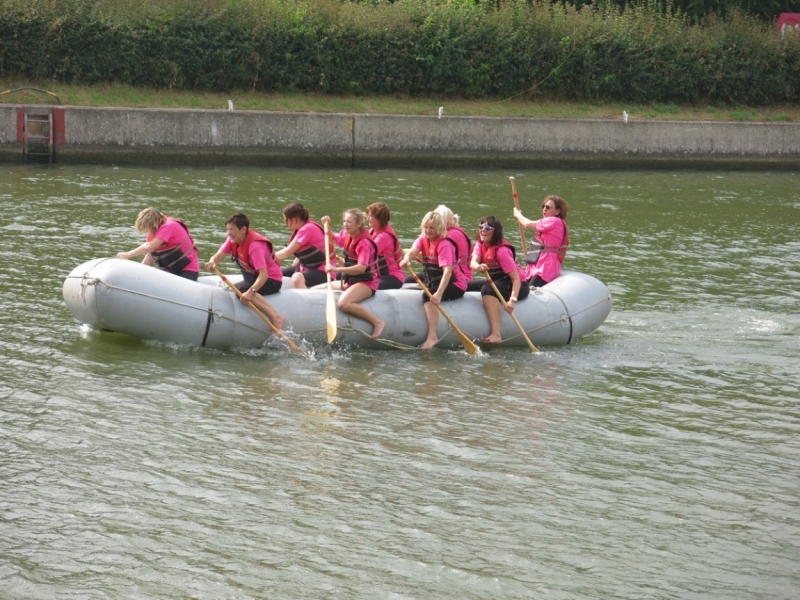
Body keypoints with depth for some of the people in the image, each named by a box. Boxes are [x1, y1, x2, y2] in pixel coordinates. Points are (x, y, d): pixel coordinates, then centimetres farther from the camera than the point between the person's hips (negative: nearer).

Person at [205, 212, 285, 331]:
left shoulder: (255, 245, -27)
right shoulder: (232, 240, -3)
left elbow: (264, 274, -35)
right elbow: (218, 256, -11)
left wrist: (251, 291, -49)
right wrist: (212, 262, -35)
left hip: (271, 281, -9)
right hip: (254, 277, 9)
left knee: (241, 289, -32)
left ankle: (276, 317, -33)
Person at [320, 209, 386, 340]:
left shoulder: (364, 242, -20)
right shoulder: (346, 235, 5)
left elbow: (361, 268, -32)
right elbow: (333, 239, 29)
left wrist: (336, 269, -35)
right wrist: (327, 226, 10)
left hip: (366, 282, -10)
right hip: (350, 280, 10)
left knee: (343, 303, -37)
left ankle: (377, 323, -24)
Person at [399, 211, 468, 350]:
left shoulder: (444, 244, -20)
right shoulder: (423, 239, 3)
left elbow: (447, 271, -31)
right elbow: (413, 250, -18)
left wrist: (439, 293, -44)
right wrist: (406, 259, -44)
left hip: (454, 285, -9)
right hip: (432, 281, 9)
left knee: (428, 295, -32)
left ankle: (432, 336, -40)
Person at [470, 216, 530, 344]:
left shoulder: (502, 250, -24)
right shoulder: (480, 244, -1)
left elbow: (516, 278, -28)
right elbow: (473, 262, -19)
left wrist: (513, 300, -44)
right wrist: (478, 267, -45)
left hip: (518, 286, -9)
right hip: (498, 283, 9)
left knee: (488, 289, -34)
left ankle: (496, 334, -43)